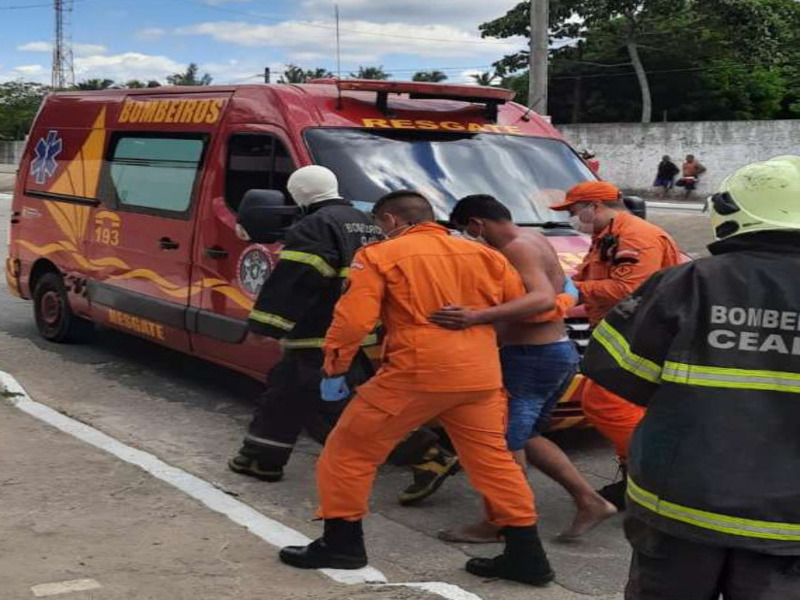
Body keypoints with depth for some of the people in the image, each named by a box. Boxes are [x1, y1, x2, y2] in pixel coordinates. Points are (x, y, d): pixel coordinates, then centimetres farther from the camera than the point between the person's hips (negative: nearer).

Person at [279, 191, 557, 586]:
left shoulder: (380, 256, 0)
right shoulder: (484, 255, 14)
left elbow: (354, 317, -8)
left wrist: (334, 365, 4)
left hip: (416, 373, -5)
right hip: (481, 376, 5)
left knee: (349, 450, 11)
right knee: (493, 459, 16)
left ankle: (342, 543, 17)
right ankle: (527, 554, 16)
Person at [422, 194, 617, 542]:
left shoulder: (517, 248, -18)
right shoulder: (532, 238, 13)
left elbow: (543, 298, -33)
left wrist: (477, 317, -45)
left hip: (532, 357, -10)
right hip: (558, 352, 10)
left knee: (507, 441, -2)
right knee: (524, 437, 18)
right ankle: (589, 501, 18)